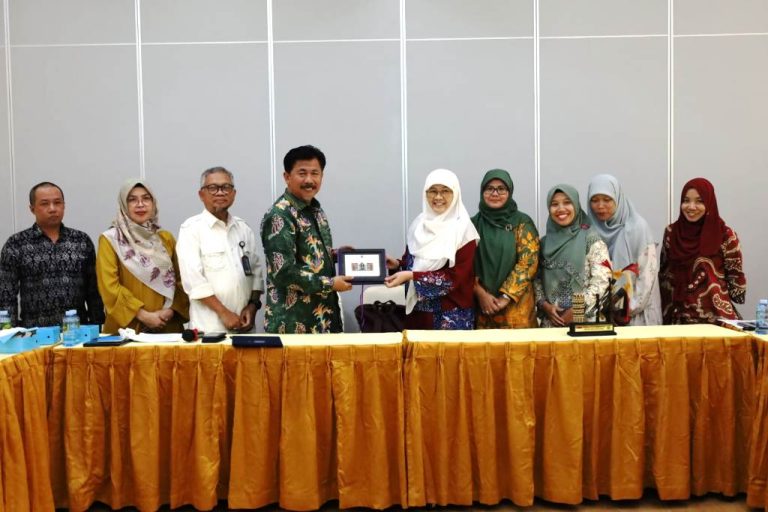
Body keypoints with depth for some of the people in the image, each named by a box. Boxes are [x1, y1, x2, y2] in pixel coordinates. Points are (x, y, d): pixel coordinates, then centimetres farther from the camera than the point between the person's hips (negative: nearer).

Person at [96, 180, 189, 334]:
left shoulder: (166, 238, 10)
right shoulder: (110, 239, -1)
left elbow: (180, 279, 8)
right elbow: (109, 286, -9)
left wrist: (171, 309, -7)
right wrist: (143, 315, -13)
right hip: (127, 327, -3)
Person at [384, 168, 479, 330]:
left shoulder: (462, 228, -11)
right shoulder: (419, 224, 6)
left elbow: (456, 276, -16)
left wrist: (411, 276, -20)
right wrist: (397, 264, -8)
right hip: (418, 309, 5)